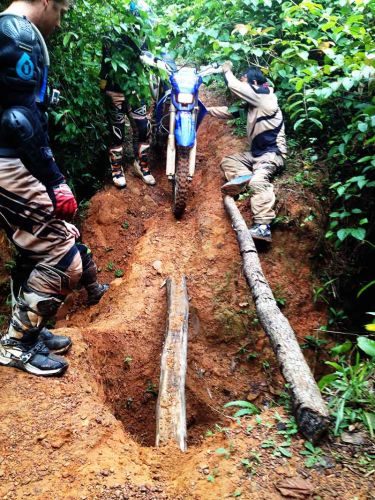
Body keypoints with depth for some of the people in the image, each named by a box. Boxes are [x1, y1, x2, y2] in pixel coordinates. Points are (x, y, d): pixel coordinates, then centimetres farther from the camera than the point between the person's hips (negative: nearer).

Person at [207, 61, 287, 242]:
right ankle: (245, 176, -21)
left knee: (258, 180, -34)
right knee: (228, 160, 10)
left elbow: (234, 86, -11)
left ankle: (263, 227, -46)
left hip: (271, 152, -10)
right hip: (256, 152, 10)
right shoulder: (252, 102, 16)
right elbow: (230, 111, 23)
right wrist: (207, 109, 21)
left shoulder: (262, 96, -10)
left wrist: (227, 70, 9)